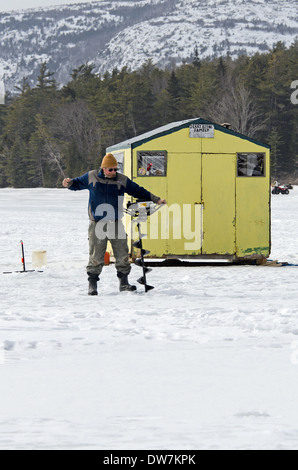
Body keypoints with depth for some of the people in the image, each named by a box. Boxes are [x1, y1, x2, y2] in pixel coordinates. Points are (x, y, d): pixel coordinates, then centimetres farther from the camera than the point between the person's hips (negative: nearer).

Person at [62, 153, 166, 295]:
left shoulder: (122, 180, 7)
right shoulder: (91, 177, 5)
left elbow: (138, 191, 14)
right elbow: (77, 183, 18)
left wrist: (156, 199, 11)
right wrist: (69, 183, -5)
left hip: (116, 224, 2)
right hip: (97, 224, -2)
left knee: (122, 254, 1)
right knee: (96, 255, -4)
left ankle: (123, 283, 12)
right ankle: (92, 285, 4)